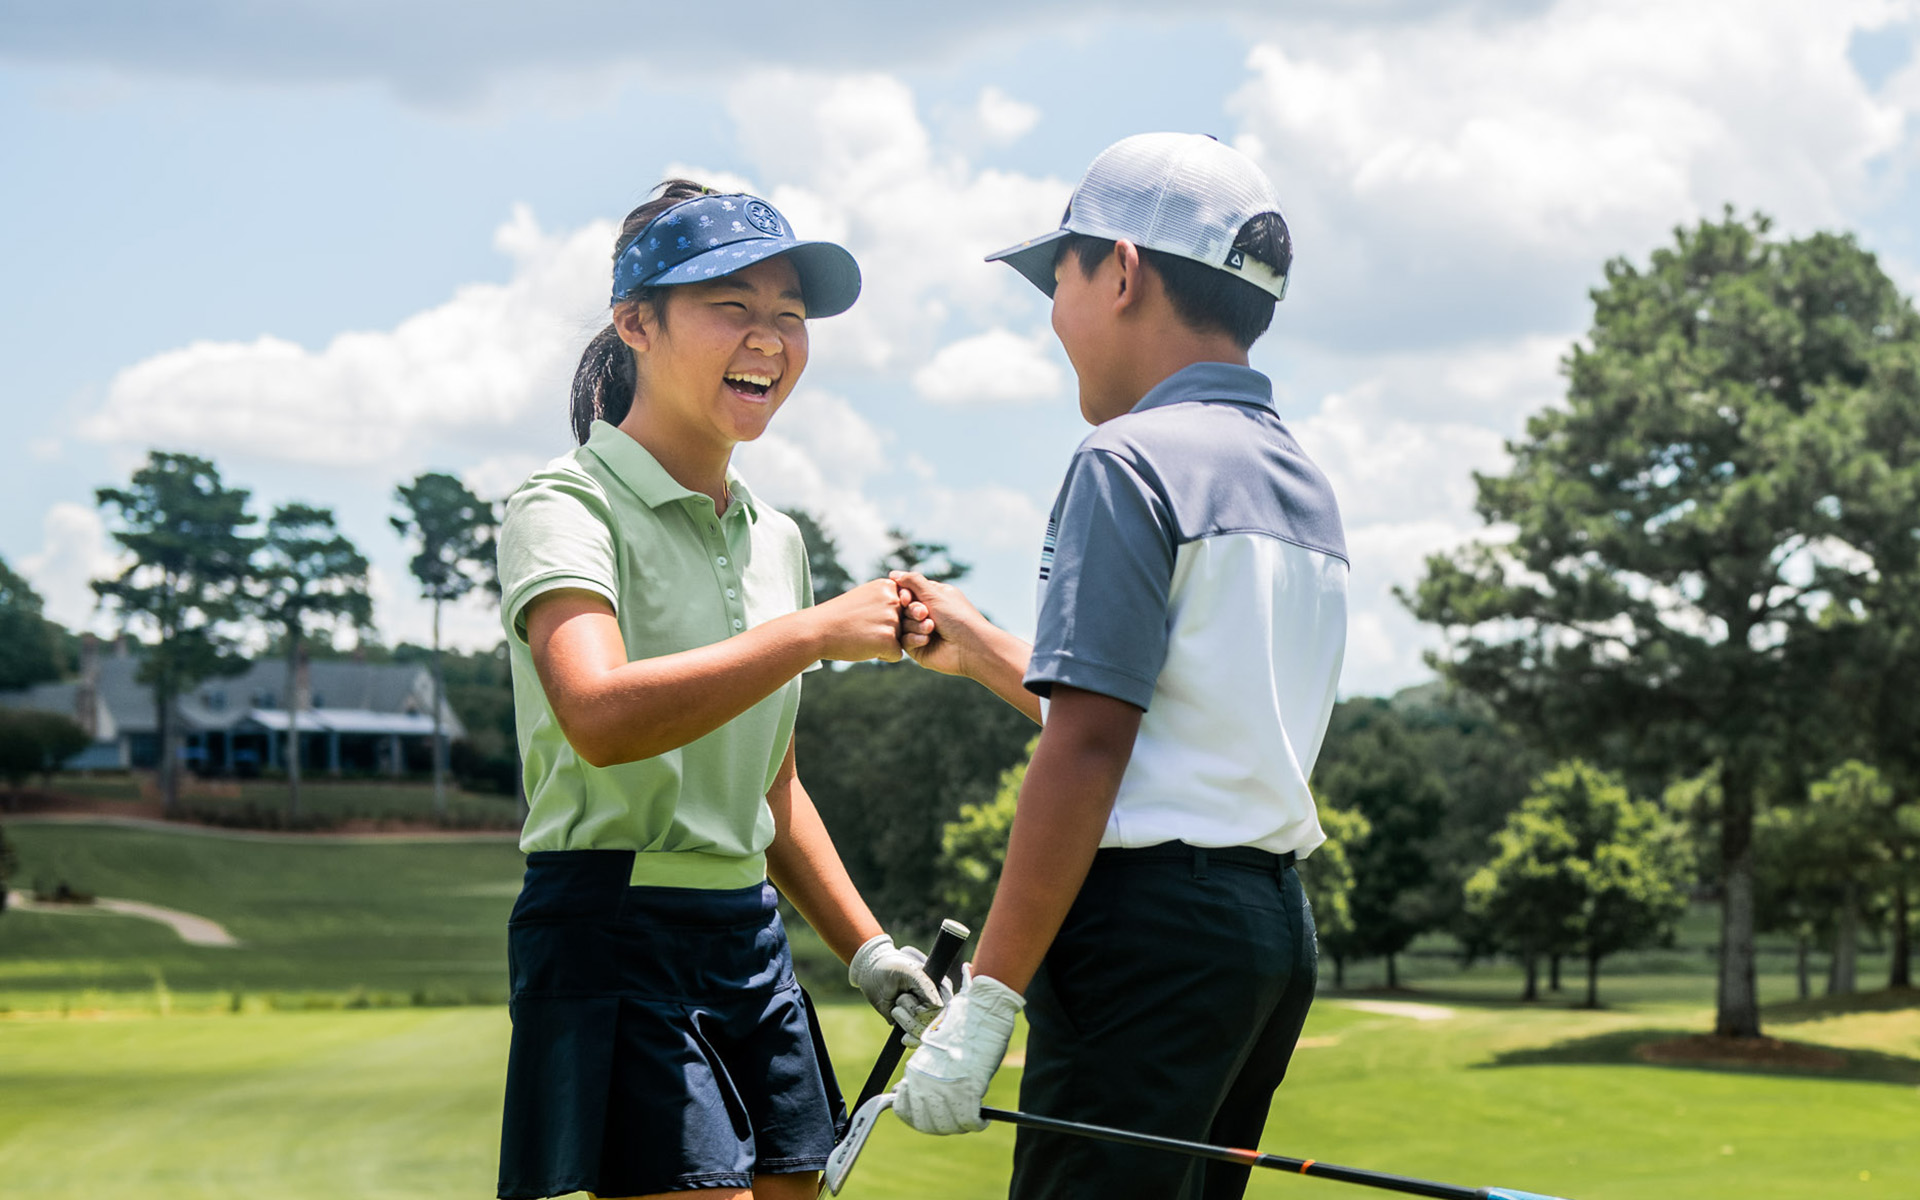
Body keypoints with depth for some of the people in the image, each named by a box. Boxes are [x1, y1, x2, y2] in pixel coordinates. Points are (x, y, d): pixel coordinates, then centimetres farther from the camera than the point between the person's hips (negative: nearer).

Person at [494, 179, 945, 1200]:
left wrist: (867, 950, 18)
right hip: (611, 932, -8)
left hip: (751, 934, 8)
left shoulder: (777, 539, 16)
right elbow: (601, 719, -27)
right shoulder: (565, 505, -8)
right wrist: (818, 631, -23)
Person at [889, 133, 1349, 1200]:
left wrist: (986, 998, -16)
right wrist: (979, 650, 32)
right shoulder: (1301, 482, 17)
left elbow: (1086, 752, -17)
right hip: (1272, 916, 9)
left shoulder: (1131, 462, -9)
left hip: (1154, 921, -9)